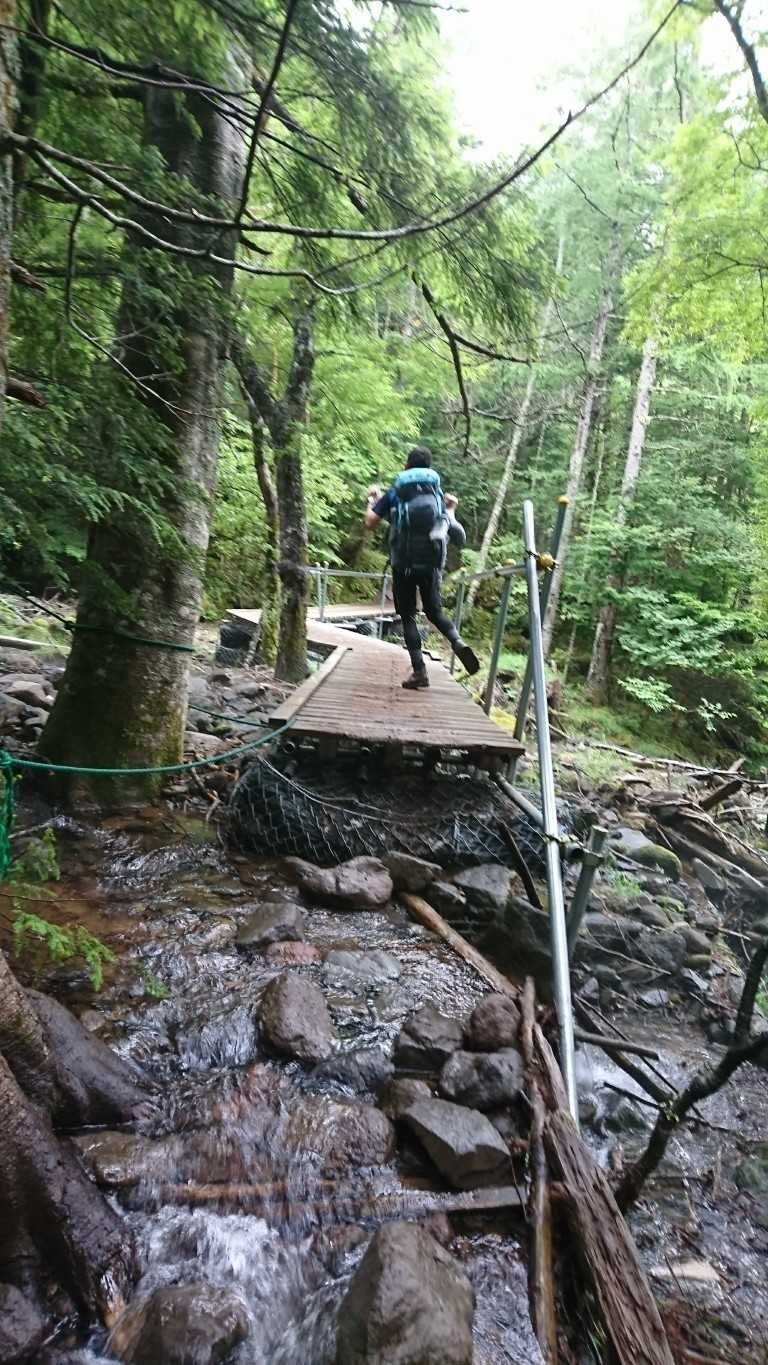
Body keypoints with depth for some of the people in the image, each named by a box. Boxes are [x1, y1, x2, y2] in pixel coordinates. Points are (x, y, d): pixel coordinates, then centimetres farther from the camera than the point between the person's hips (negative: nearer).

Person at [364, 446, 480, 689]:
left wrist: (372, 500, 18)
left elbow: (369, 523, 0)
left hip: (403, 566, -2)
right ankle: (457, 641, -10)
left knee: (408, 617, 6)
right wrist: (450, 510, 27)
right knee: (434, 611, 18)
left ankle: (419, 671, -2)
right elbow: (457, 536, 9)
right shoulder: (438, 494, 9)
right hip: (432, 565, 2)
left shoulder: (394, 494, 2)